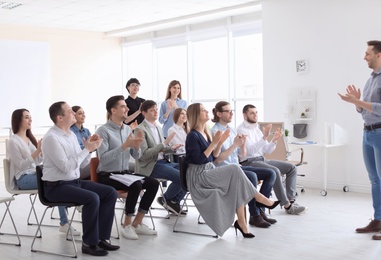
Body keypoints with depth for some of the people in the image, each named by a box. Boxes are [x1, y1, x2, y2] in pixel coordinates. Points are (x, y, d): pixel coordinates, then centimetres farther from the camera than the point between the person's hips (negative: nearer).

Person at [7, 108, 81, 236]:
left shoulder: (30, 138, 16)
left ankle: (65, 223, -22)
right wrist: (37, 151, -20)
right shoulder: (13, 141, -7)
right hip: (23, 179, -7)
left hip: (35, 174, 7)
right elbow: (21, 165, -15)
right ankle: (64, 223, -19)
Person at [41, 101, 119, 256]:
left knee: (110, 193, -5)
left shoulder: (71, 134, 10)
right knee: (92, 198, -30)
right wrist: (87, 149, -18)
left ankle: (101, 238, -1)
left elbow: (81, 164, 11)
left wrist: (90, 148, -6)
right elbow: (66, 167, -23)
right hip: (57, 186, -9)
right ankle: (89, 243, -13)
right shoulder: (51, 138, -16)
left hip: (75, 181, 9)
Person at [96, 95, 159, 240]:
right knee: (136, 185, -30)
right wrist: (124, 146, -27)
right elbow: (103, 158, -24)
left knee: (153, 183, -10)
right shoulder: (103, 131, -12)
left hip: (124, 173, 7)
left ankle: (137, 223, -1)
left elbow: (136, 156, 8)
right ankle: (127, 225, -12)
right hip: (107, 176, -7)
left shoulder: (128, 129, 8)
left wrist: (136, 145, -14)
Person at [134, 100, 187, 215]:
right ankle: (166, 199, 1)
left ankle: (175, 201, 6)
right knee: (181, 176, -24)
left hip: (162, 161, 8)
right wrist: (164, 144, -21)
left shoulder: (158, 128, 15)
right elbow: (143, 154, -18)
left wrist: (172, 148, 3)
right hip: (150, 166, -8)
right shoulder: (140, 130, -10)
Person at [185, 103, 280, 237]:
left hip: (209, 171, 8)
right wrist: (213, 143, -19)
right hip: (198, 176, -8)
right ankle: (259, 198, -11)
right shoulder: (193, 136, -11)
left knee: (237, 186, -15)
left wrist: (220, 142, -2)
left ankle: (241, 222, -14)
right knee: (234, 169, -23)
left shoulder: (205, 134, 13)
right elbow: (199, 160, -19)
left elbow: (213, 157, 13)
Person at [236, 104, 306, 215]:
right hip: (249, 162, -9)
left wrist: (274, 140, -4)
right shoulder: (241, 130, -8)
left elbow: (267, 150, 14)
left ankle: (290, 200, -6)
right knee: (275, 171, -32)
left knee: (291, 167, -1)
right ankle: (287, 206, -24)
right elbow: (250, 150, -22)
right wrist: (264, 137, -29)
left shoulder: (256, 129, 17)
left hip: (262, 160, 9)